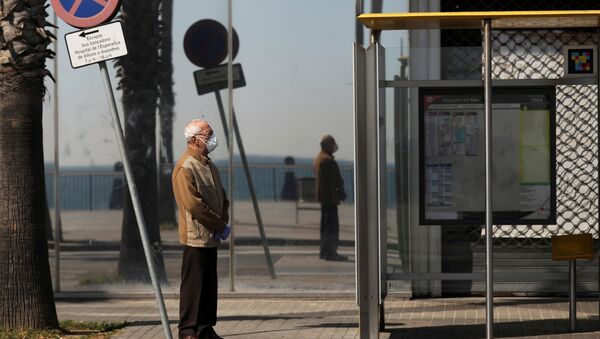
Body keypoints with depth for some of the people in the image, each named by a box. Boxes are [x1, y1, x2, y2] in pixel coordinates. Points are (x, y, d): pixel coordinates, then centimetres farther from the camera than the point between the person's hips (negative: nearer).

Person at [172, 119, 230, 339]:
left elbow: (222, 198, 20)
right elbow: (194, 204, -21)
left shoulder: (209, 166, 15)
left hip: (211, 237, 9)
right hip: (195, 237, -9)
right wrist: (220, 226, -15)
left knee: (209, 285, 11)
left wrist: (224, 223, 2)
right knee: (193, 284, -4)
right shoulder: (185, 168, -15)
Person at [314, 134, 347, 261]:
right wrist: (341, 193, -6)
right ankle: (330, 252, -9)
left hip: (323, 195, 11)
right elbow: (336, 179, -20)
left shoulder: (318, 158, 14)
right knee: (332, 225, -8)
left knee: (325, 224, 16)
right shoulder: (328, 160, -19)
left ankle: (324, 251, 21)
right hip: (330, 196, -11)